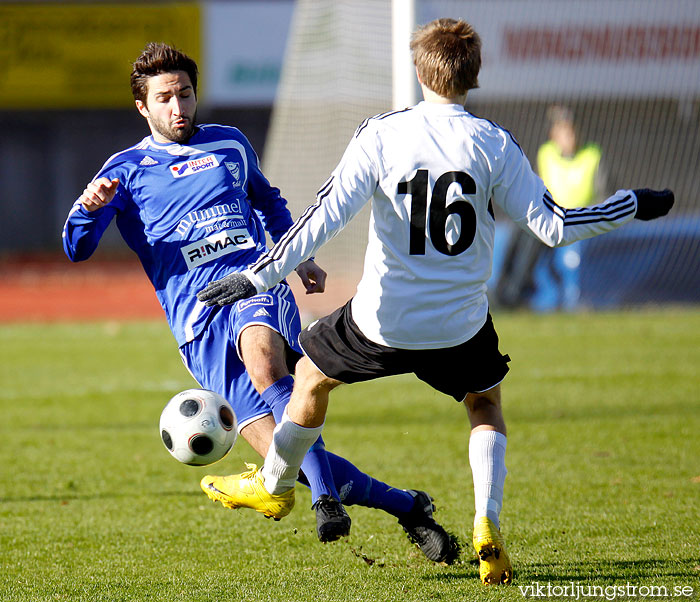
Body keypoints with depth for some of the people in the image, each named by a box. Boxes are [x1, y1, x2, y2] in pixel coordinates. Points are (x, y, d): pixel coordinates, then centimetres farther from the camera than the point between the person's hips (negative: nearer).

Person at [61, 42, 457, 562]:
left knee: (261, 356, -38)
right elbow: (77, 248, 3)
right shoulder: (127, 170, 12)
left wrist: (299, 256, 27)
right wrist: (89, 207, -18)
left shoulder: (230, 144, 20)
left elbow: (268, 200, 40)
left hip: (257, 285, 1)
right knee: (279, 450, -15)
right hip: (198, 322, -1)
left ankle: (325, 496, -41)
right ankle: (404, 506, -3)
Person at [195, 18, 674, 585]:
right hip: (460, 325, 1)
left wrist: (258, 276, -14)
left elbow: (326, 216, -16)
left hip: (382, 323, -1)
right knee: (485, 403, 27)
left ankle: (273, 485, 45)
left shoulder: (380, 135, -10)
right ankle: (487, 523, 5)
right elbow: (553, 226, -8)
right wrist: (632, 205, 4)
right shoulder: (495, 144, -8)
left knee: (311, 375, 26)